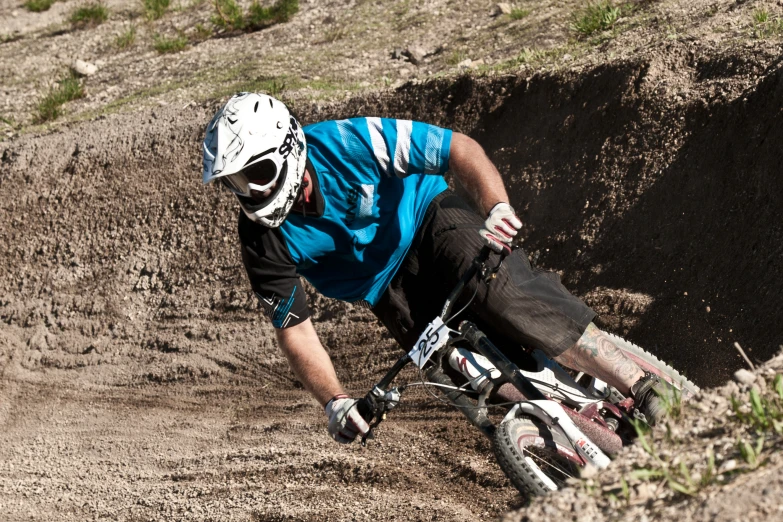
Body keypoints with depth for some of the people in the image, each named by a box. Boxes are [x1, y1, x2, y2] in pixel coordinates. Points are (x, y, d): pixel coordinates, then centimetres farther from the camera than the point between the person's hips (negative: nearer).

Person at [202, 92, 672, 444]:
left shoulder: (349, 143, -28)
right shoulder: (266, 240, -19)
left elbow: (461, 149, -24)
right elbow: (293, 326, -10)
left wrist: (497, 208, -43)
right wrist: (334, 402, -21)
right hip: (388, 291, 3)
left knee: (497, 289, -33)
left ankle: (646, 388, -29)